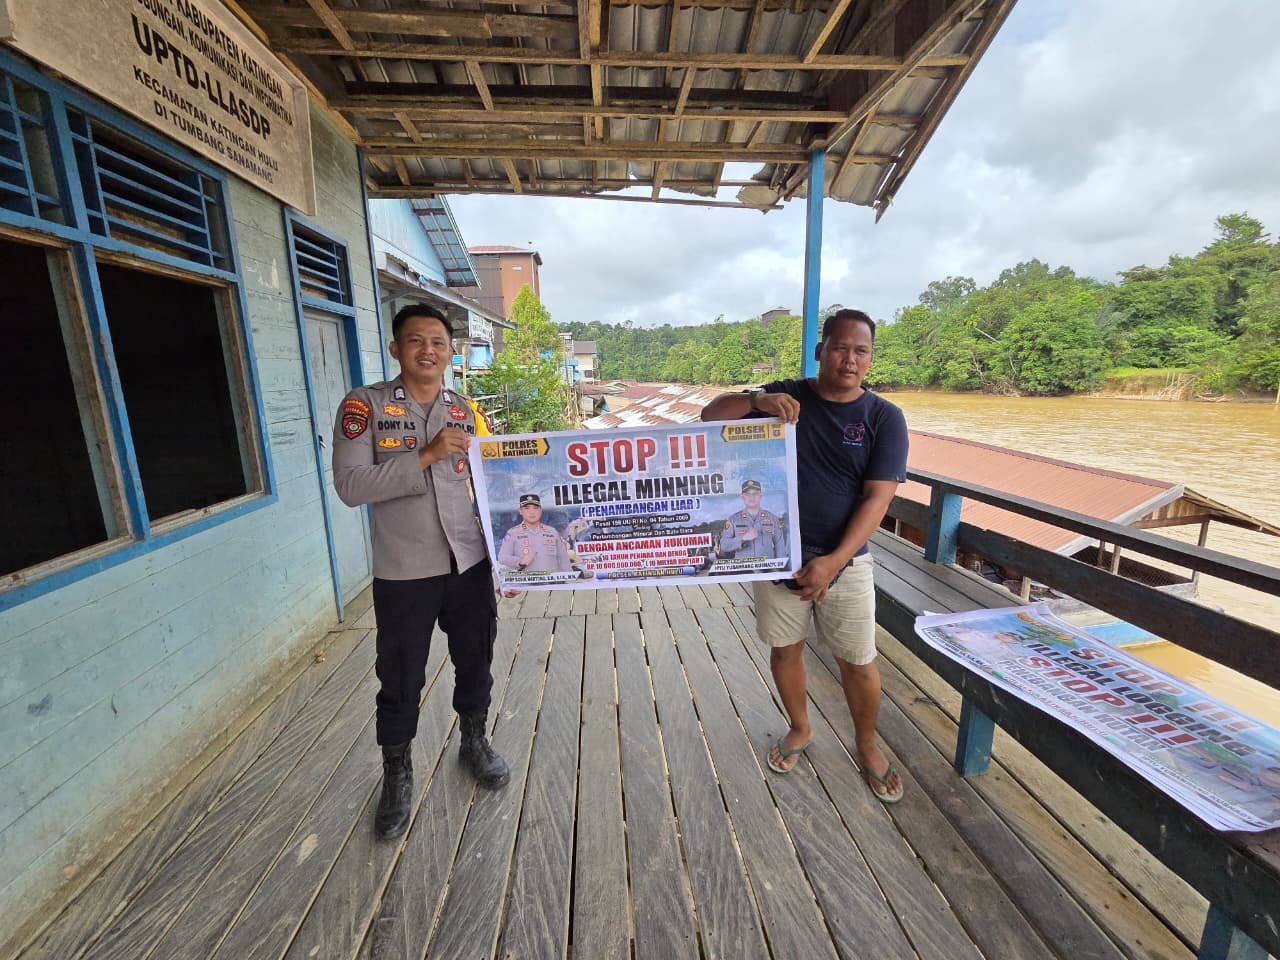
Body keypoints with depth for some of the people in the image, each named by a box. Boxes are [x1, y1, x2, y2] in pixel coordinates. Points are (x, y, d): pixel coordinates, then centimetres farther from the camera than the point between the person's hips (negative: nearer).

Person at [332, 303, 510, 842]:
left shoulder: (469, 413, 4)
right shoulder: (365, 406, -6)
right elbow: (350, 486, -16)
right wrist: (425, 455, -24)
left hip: (471, 566, 3)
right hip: (402, 575, -3)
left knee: (475, 663, 18)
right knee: (401, 681, 12)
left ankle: (474, 742, 45)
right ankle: (397, 773, 38)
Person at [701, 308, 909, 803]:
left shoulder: (884, 418, -5)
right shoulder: (787, 395, -1)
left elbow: (877, 497, -12)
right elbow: (711, 415, -5)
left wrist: (833, 561, -21)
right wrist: (757, 399, -25)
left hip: (843, 558, -1)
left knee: (858, 662, 8)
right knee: (785, 647, 15)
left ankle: (867, 744, 37)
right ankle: (799, 728, 42)